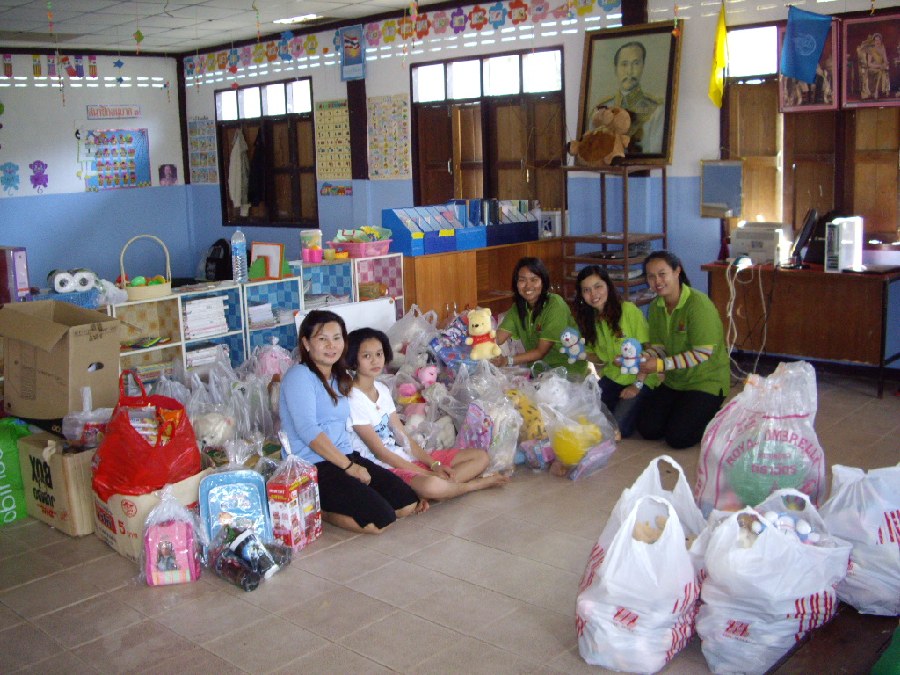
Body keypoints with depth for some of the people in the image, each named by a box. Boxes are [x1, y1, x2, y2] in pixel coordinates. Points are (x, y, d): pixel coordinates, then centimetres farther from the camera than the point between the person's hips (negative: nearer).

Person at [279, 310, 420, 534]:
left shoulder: (340, 378, 18)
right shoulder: (300, 376, -10)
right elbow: (308, 431, -19)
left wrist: (354, 463, 6)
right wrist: (350, 467, -17)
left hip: (345, 457, 9)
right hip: (312, 467, -9)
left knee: (408, 503, -1)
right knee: (381, 519, -21)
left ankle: (332, 504, 8)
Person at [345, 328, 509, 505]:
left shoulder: (382, 389, 12)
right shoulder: (353, 400, -14)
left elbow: (403, 436, 11)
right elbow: (380, 452, -15)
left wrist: (434, 465, -4)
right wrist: (427, 473, -15)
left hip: (408, 457, 9)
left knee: (481, 456, 5)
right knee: (431, 485, -40)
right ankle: (477, 483, -7)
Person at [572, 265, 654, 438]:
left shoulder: (629, 310, -17)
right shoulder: (590, 318, 4)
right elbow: (601, 357, 8)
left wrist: (637, 384, -19)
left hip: (640, 380, -6)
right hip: (612, 378, 6)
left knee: (617, 428, -20)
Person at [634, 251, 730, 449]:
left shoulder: (699, 304, -22)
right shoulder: (656, 306, 1)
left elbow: (703, 353, -25)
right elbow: (658, 345, 4)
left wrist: (662, 364, -26)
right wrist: (642, 358, -18)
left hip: (707, 381, -7)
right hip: (675, 381, 7)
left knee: (678, 437, -15)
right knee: (647, 429, -3)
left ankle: (710, 413, 13)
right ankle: (684, 409, 23)